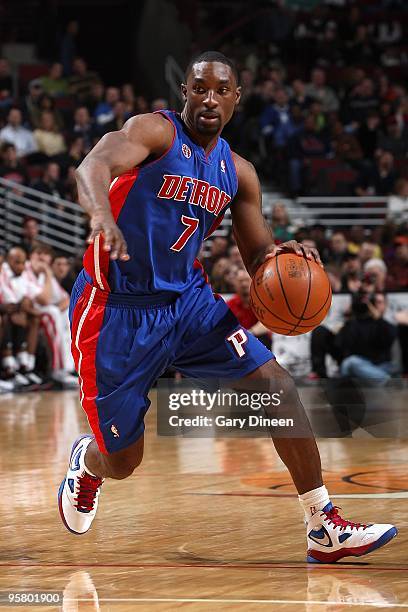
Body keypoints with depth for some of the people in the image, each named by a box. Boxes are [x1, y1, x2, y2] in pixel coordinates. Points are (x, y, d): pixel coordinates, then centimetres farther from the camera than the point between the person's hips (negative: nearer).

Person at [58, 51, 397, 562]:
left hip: (188, 300, 6)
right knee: (122, 462, 0)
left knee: (276, 385, -11)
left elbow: (258, 260, 13)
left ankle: (325, 530, -5)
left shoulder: (238, 173, 8)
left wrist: (281, 255, -12)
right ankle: (87, 460, 41)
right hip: (119, 309, -5)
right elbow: (93, 166, -31)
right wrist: (101, 215, -54)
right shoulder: (156, 132, -11)